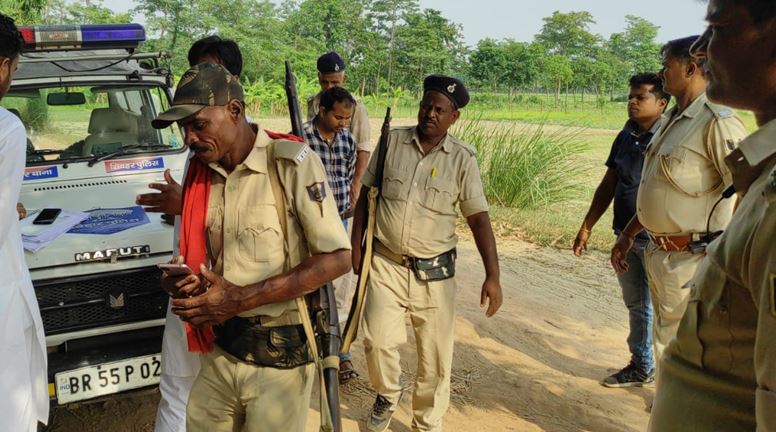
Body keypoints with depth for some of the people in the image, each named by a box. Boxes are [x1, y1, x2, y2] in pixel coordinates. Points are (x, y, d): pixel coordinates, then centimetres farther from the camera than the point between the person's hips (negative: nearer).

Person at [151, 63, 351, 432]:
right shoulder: (200, 172, 5)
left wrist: (243, 298, -22)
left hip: (278, 357, -6)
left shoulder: (291, 163, -15)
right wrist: (182, 281, -7)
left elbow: (337, 259, -19)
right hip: (220, 351, 6)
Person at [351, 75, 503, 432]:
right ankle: (387, 395, 24)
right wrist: (356, 245, 4)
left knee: (436, 354, 6)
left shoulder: (462, 158, -4)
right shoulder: (392, 141, -1)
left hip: (435, 272, 0)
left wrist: (492, 275, -11)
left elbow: (478, 218, -4)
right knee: (379, 339, -9)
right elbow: (366, 195, 7)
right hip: (385, 264, 1)